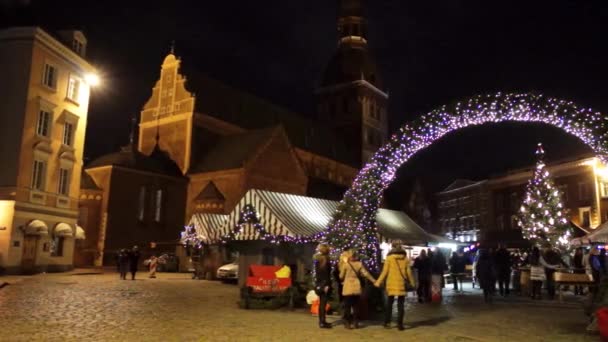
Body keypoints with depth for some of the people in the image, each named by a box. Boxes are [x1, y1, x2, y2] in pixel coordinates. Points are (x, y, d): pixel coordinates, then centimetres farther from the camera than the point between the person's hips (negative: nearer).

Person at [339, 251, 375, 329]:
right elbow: (366, 274, 0)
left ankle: (347, 323, 3)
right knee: (356, 306, 10)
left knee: (347, 306, 3)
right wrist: (374, 281, 7)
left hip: (348, 287, -3)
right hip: (356, 287, 3)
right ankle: (355, 323, 11)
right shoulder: (359, 264, 2)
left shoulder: (345, 264, -6)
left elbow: (341, 276, 0)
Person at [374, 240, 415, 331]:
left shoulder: (389, 257, -5)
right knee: (400, 304, 7)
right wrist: (412, 282, 15)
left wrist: (378, 282, 2)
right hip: (401, 284, 1)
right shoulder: (405, 258, 0)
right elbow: (408, 272, 3)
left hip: (392, 283, -1)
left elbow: (385, 271, -5)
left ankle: (387, 322, 14)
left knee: (389, 303, 13)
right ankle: (400, 324, 4)